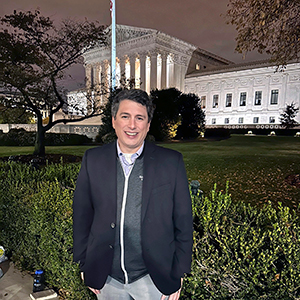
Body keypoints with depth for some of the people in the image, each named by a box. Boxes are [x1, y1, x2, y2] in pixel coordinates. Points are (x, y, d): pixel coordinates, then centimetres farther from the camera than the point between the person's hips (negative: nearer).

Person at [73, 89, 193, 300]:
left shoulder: (171, 162, -10)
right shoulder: (93, 159, -5)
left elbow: (183, 222, -5)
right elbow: (82, 215, 2)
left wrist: (178, 273, -2)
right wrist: (85, 264, 5)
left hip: (153, 278, -1)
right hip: (107, 278, 2)